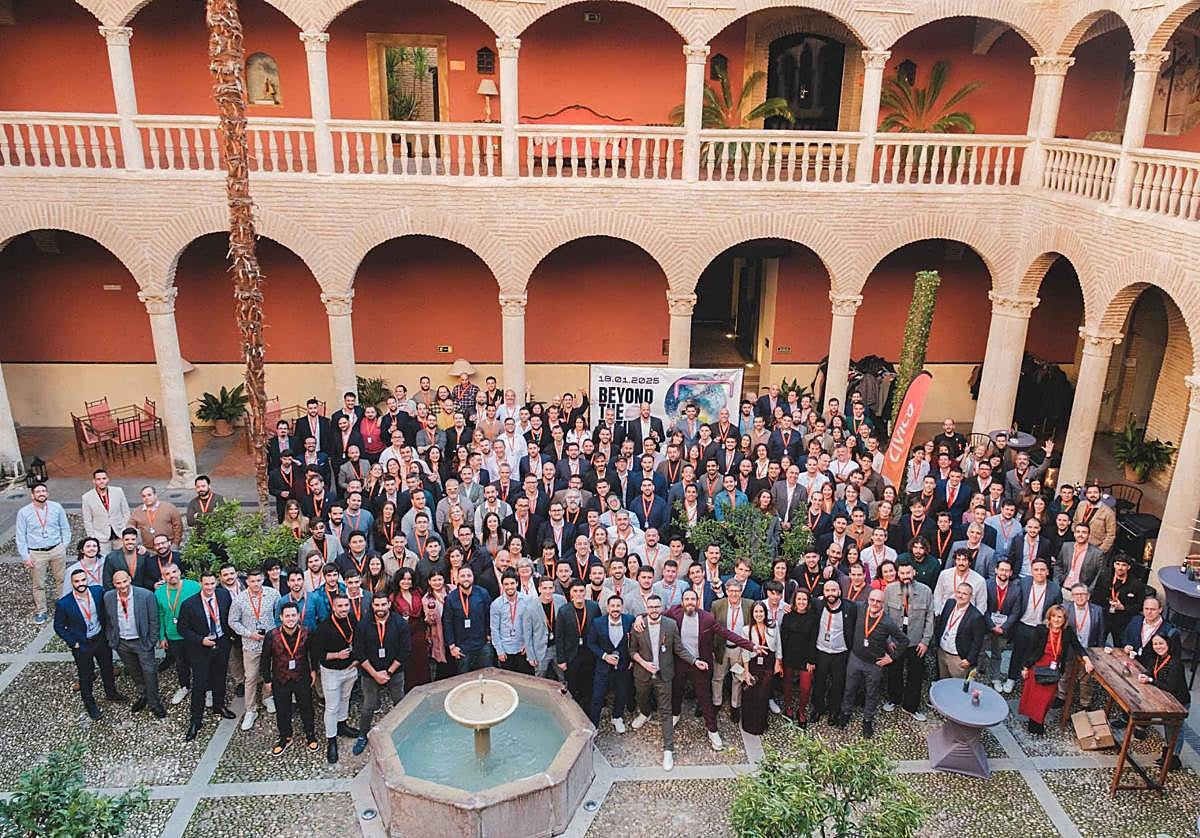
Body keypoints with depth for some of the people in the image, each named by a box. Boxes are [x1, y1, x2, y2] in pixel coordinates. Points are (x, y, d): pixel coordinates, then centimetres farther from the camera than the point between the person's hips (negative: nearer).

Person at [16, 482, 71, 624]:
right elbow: (20, 536, 0)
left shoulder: (56, 507, -1)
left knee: (61, 579, 10)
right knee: (38, 585, 6)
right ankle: (40, 612, 20)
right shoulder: (23, 512, -5)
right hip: (36, 553, -1)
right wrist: (25, 557, -3)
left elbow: (65, 528, 8)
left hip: (57, 550, 1)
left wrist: (64, 546, 1)